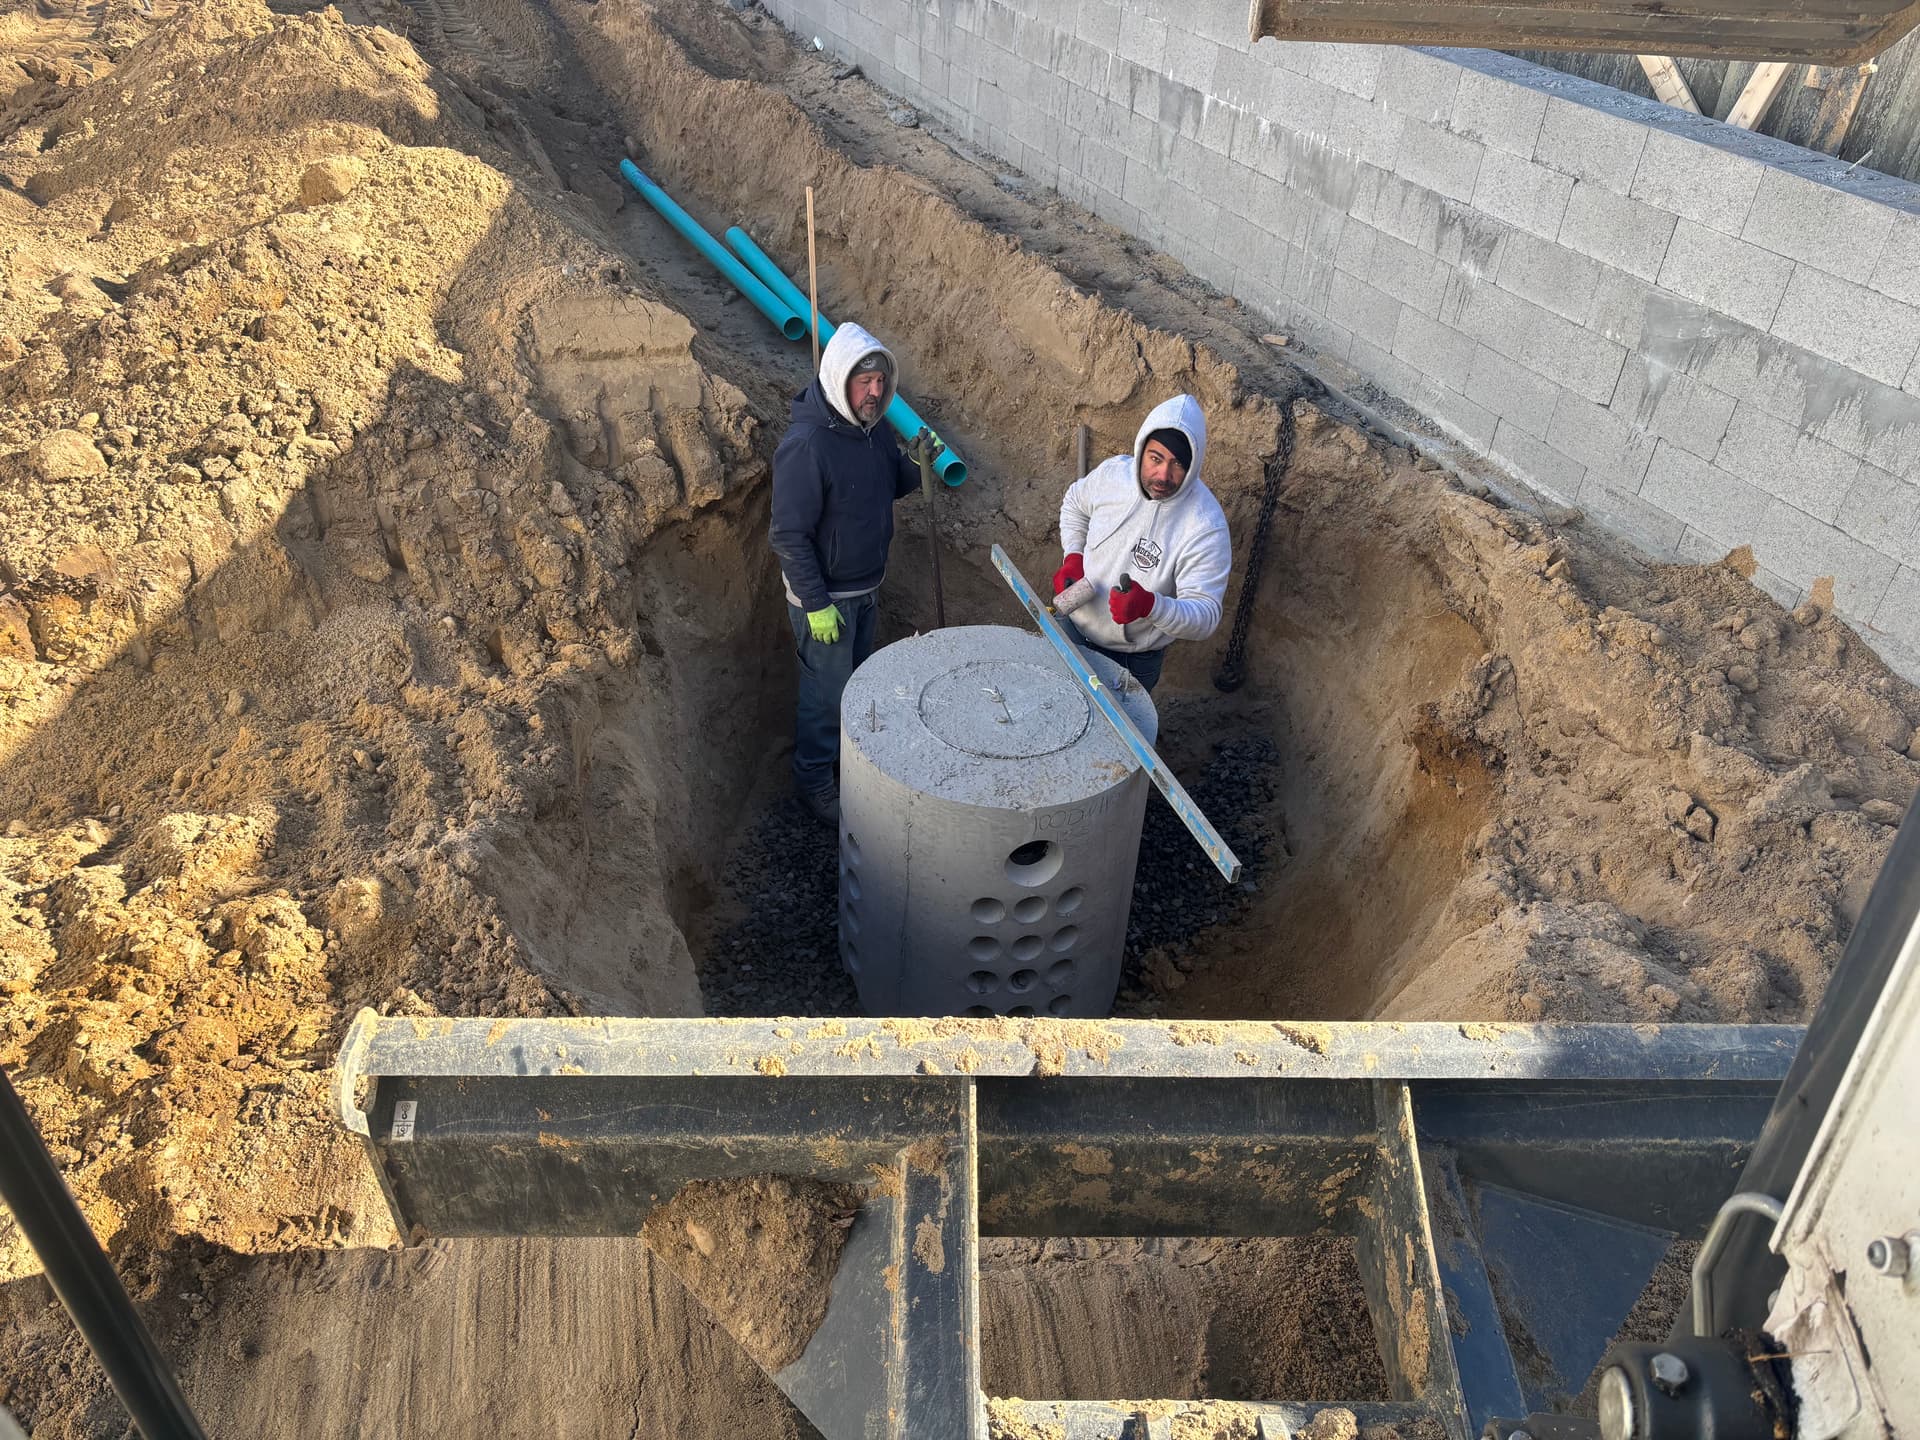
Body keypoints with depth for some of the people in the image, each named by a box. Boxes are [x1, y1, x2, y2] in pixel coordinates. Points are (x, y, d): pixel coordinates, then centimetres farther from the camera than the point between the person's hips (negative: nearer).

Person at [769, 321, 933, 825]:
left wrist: (918, 463, -9)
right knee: (826, 692, 8)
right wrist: (816, 604, -23)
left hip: (865, 588, 8)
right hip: (825, 595, -8)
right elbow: (789, 535, -25)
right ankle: (814, 782, 28)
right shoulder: (806, 446, -29)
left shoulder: (871, 427, -3)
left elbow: (891, 485, 13)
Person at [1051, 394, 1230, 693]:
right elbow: (1075, 504, 9)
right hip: (1072, 631, 5)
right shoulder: (1113, 472, -16)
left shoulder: (1206, 528, -30)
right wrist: (1073, 557, -6)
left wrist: (1150, 605, -48)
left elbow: (1205, 617, -30)